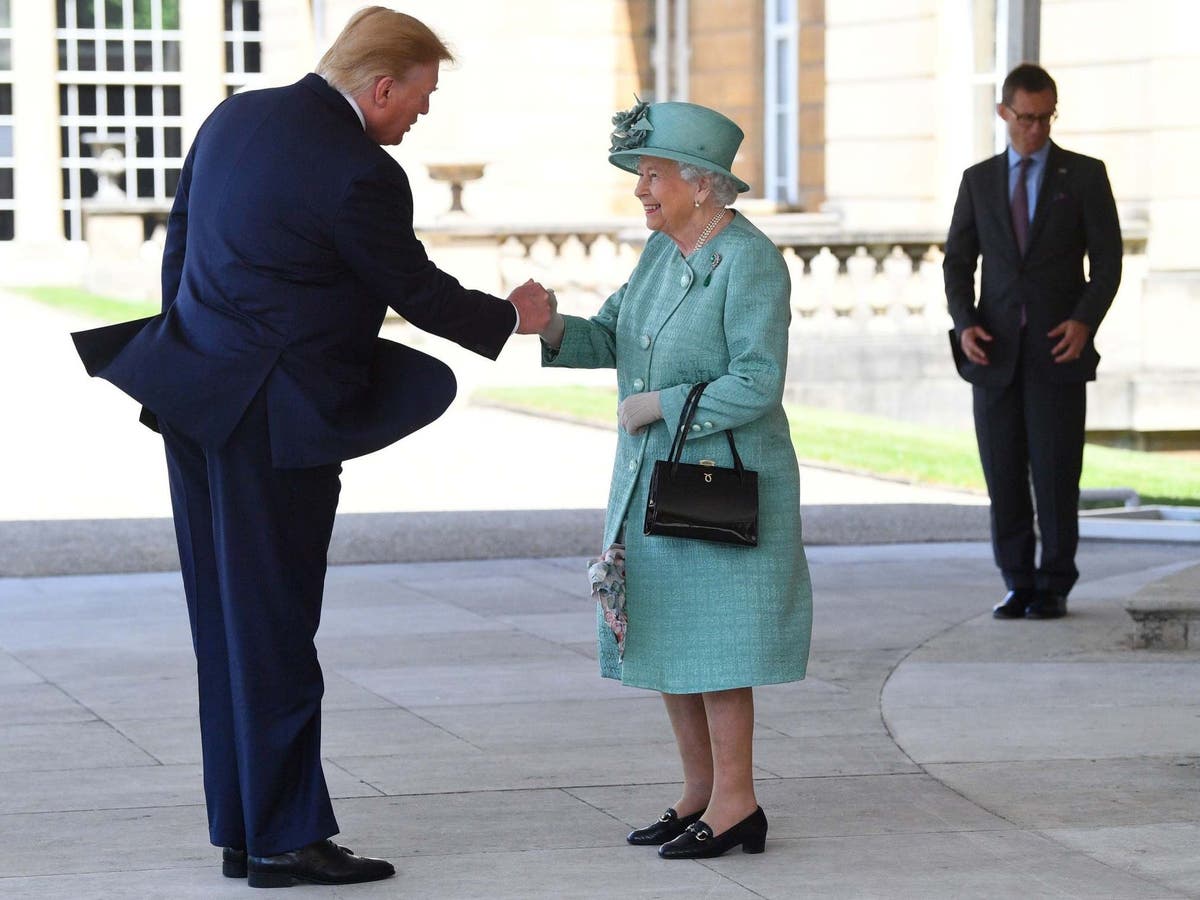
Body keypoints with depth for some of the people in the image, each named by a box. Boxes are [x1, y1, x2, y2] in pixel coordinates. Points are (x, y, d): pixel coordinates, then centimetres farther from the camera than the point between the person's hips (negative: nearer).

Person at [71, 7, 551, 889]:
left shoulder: (233, 119, 8)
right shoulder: (359, 174, -17)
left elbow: (180, 247, 15)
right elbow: (417, 291, -5)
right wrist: (511, 318, 12)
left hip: (199, 407, 8)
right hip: (274, 420, -8)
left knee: (229, 625, 12)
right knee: (275, 626, -2)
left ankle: (241, 830, 17)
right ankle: (285, 838, 4)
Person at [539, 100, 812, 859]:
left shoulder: (750, 263, -16)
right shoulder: (663, 250, 9)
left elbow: (757, 384, -22)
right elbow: (613, 337, 7)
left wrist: (658, 406, -18)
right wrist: (552, 327, -12)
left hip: (721, 485, -8)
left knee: (714, 641, -3)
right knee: (663, 639, 12)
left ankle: (736, 804, 5)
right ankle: (701, 793, 21)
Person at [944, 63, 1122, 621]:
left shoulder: (1084, 176, 4)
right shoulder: (979, 180, 11)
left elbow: (1107, 260, 0)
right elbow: (958, 261, 10)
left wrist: (1085, 322, -16)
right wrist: (965, 323, -8)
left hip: (1058, 346, -2)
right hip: (995, 349, 3)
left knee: (1056, 471, -5)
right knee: (1003, 474, 2)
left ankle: (1054, 588, 4)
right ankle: (1019, 585, 11)